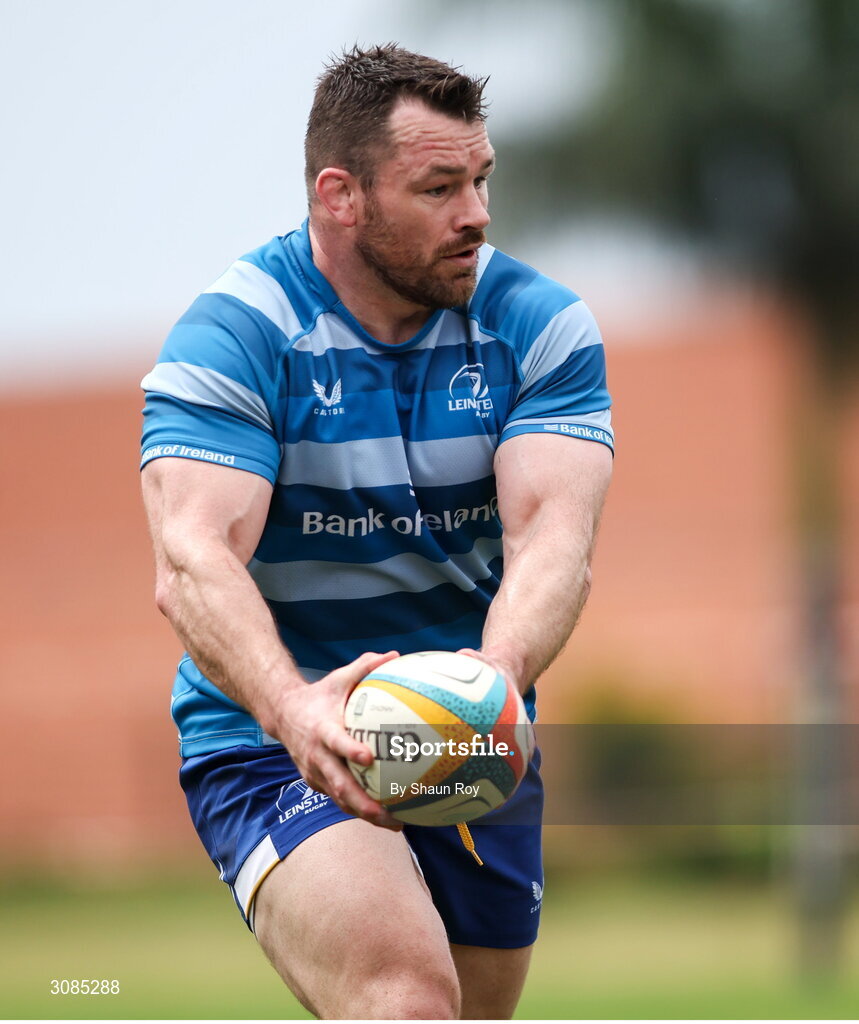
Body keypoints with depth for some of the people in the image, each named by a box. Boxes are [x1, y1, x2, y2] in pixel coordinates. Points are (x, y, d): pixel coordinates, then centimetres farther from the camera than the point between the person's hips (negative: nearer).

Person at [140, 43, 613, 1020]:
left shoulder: (539, 324, -3)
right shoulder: (232, 336, -13)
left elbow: (554, 540, -17)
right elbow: (193, 562, -26)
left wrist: (494, 680, -40)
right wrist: (292, 708, -47)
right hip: (272, 747, -5)